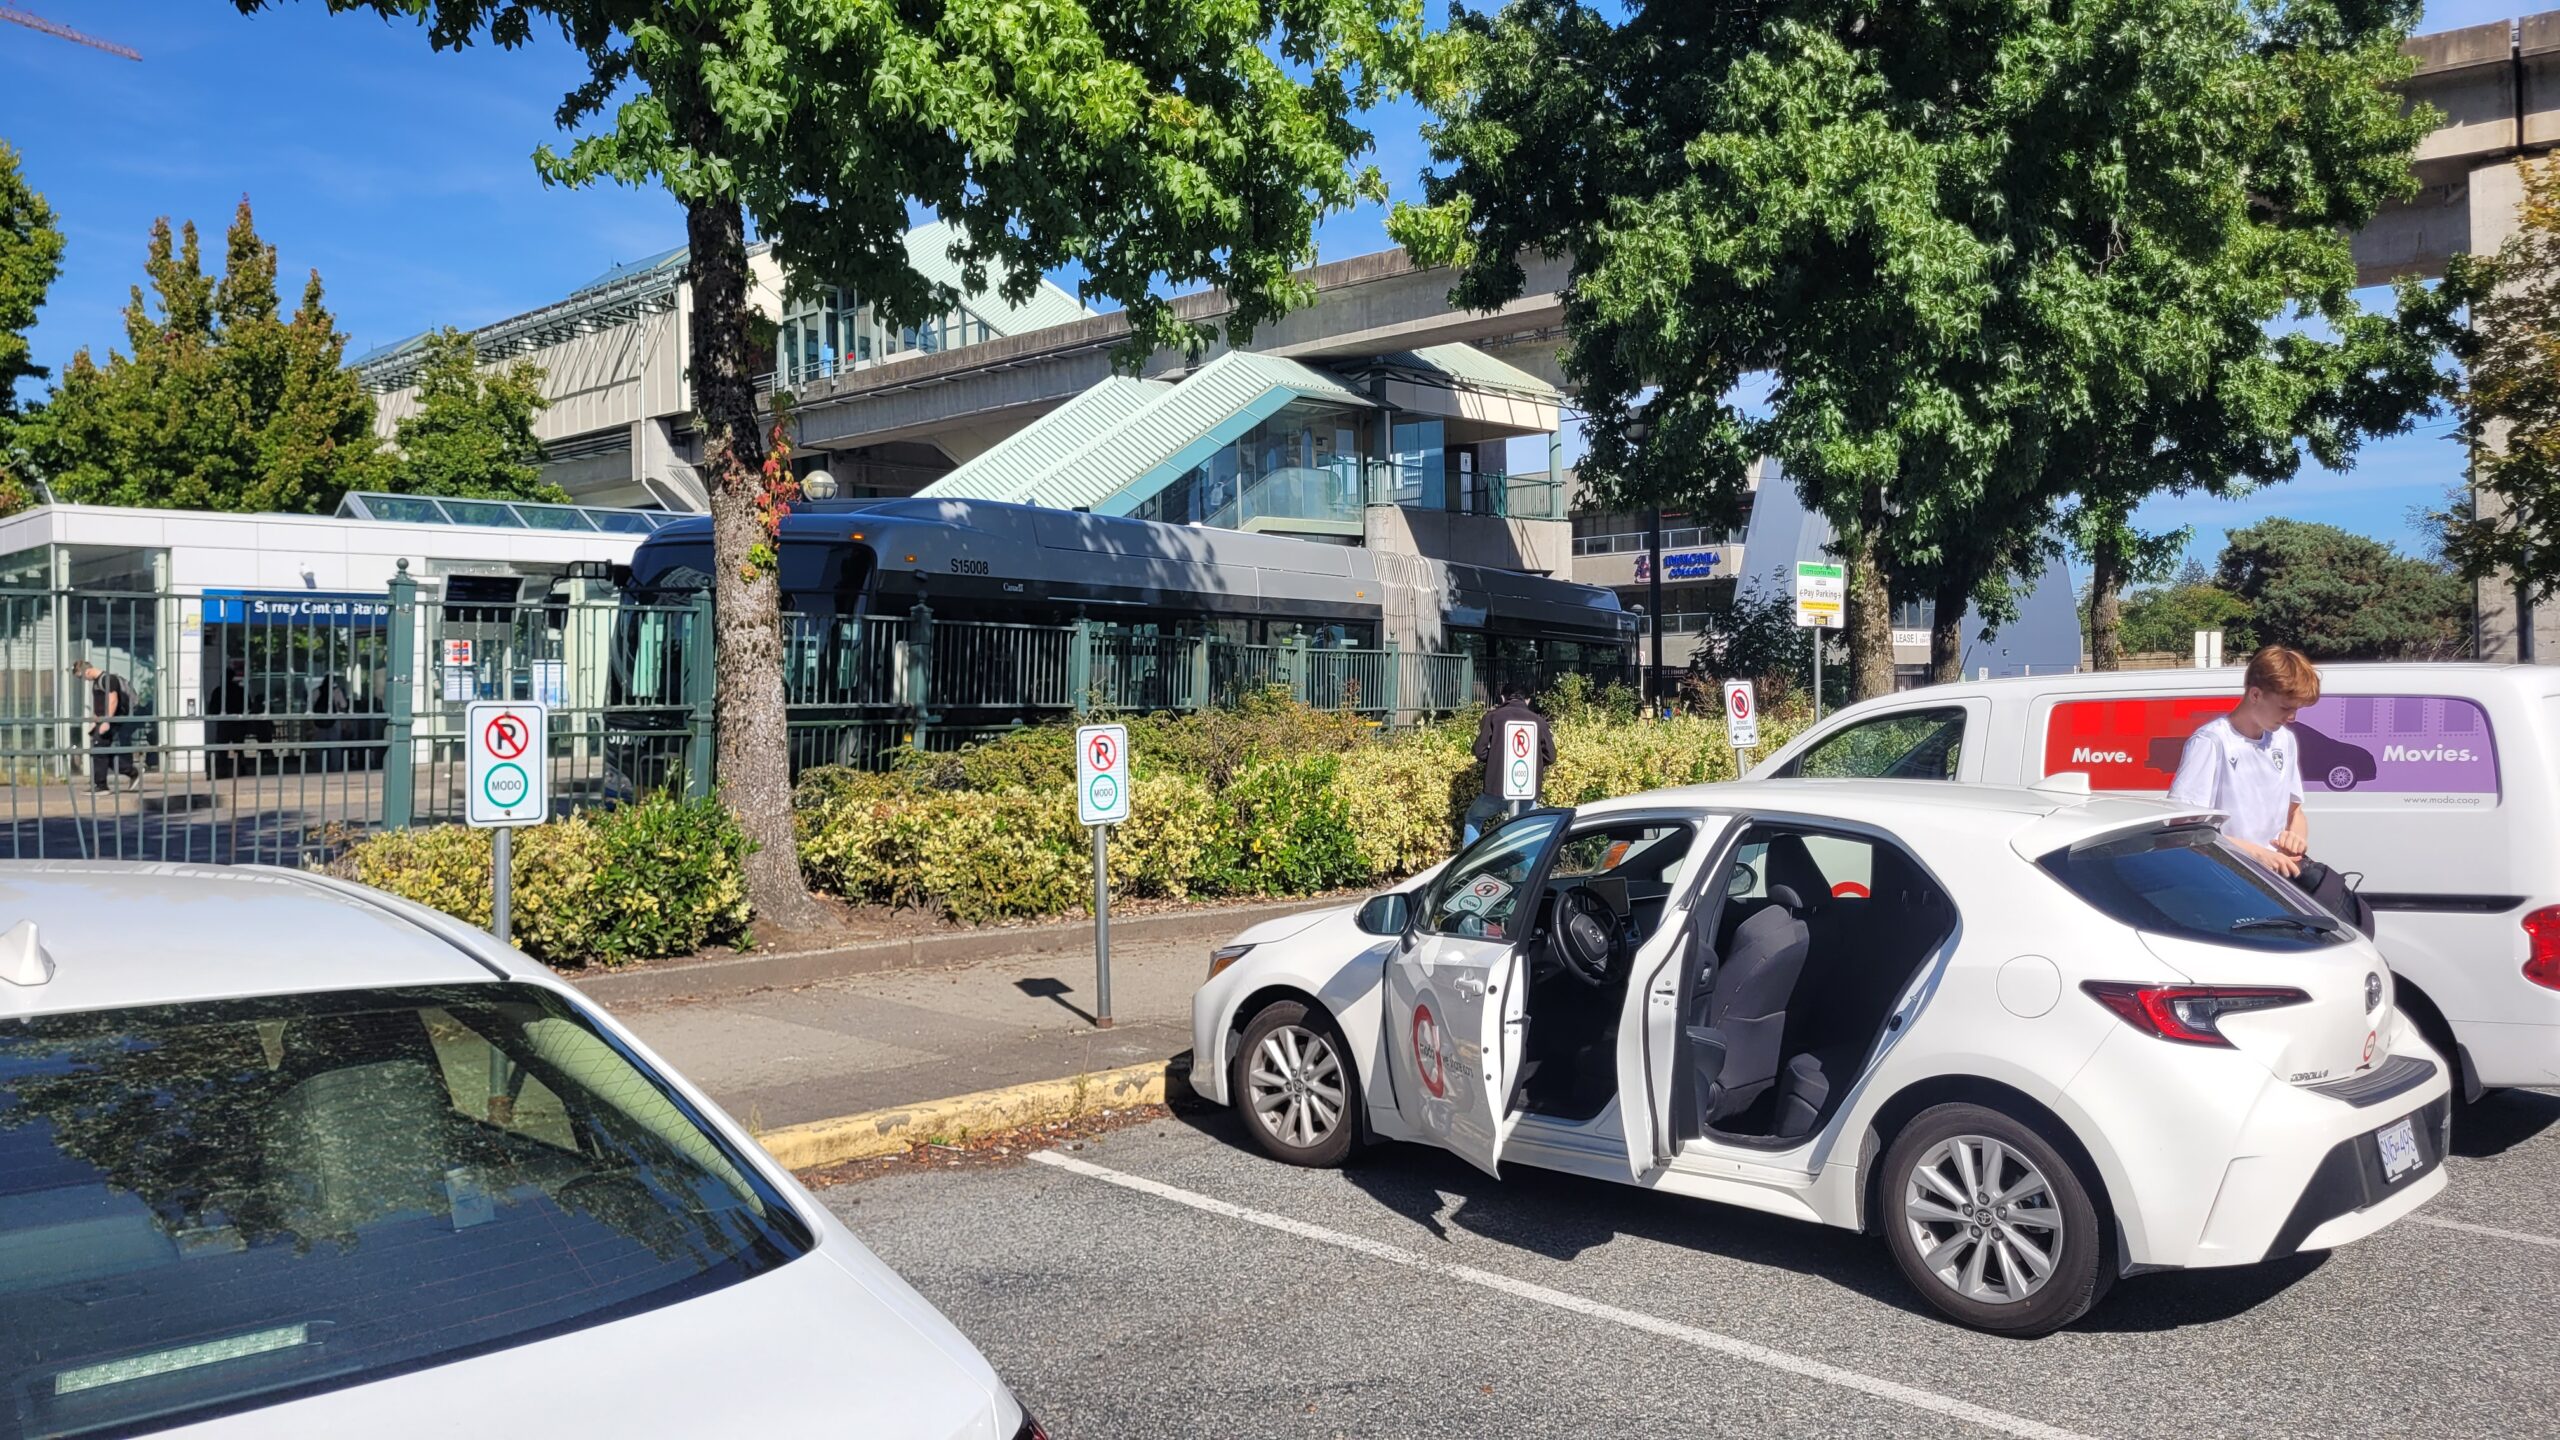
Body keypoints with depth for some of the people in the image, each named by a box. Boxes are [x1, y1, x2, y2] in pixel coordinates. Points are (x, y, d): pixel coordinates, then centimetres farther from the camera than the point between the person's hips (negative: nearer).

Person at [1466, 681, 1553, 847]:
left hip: (1497, 788, -1)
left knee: (1473, 819, 23)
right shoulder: (1538, 721, 7)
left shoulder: (1492, 716, 3)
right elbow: (1550, 756, 8)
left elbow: (1480, 751, -2)